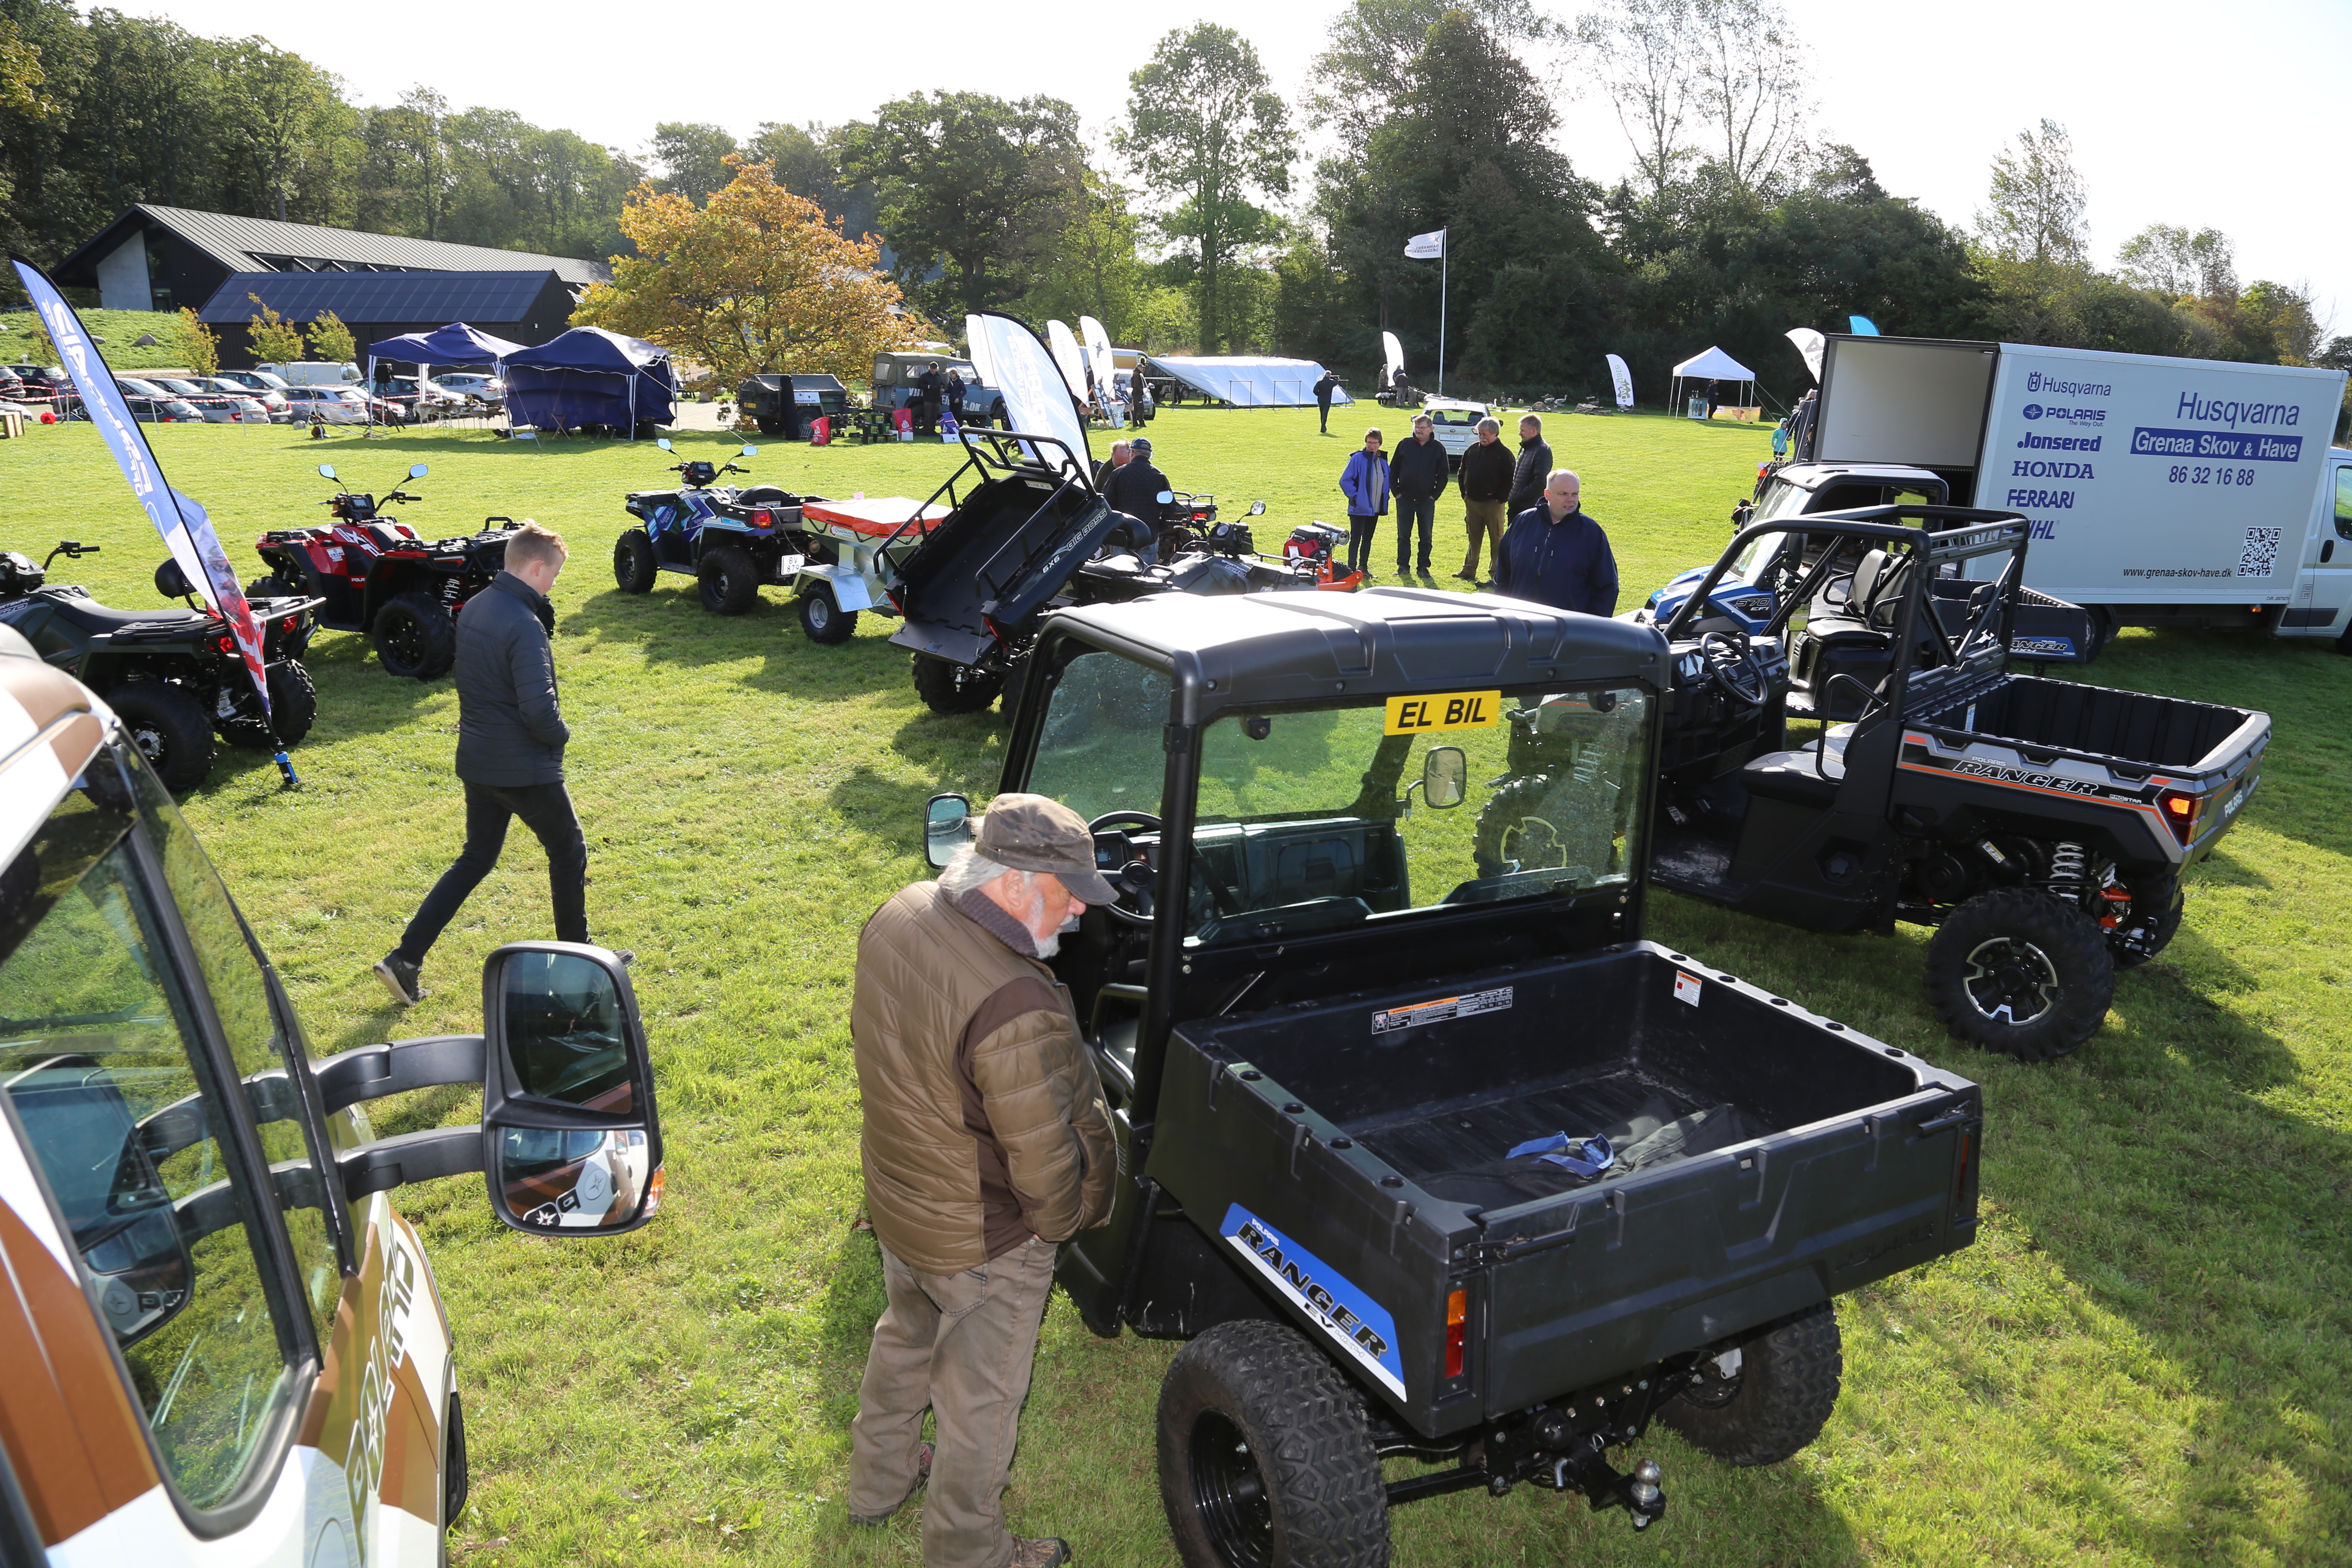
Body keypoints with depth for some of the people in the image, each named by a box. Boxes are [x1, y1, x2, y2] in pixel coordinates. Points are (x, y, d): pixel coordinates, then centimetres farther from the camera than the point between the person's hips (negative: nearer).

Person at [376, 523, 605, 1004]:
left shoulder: (474, 607, 5)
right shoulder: (523, 626, -24)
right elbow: (539, 709, -29)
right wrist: (561, 735, -9)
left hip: (476, 760, 8)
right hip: (524, 768, -8)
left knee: (476, 858, 18)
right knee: (568, 851, 12)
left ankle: (405, 959, 11)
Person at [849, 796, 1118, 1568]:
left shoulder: (898, 916, -12)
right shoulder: (1017, 1011, -38)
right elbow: (1048, 1161, -28)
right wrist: (1064, 1222, -7)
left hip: (895, 1199, 8)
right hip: (982, 1244, -8)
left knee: (905, 1336, 32)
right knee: (980, 1403, 16)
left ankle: (880, 1479, 56)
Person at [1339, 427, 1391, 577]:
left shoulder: (1383, 461, 8)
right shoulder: (1357, 458, -11)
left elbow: (1387, 481, 21)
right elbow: (1345, 480, -12)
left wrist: (1385, 498, 10)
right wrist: (1355, 496, -14)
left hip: (1376, 508, 6)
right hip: (1359, 508, -6)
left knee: (1368, 539, 13)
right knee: (1356, 538, -6)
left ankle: (1363, 567, 21)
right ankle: (1352, 569, -6)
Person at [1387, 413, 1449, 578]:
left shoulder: (1438, 448, 1)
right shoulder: (1405, 444, 1)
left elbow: (1444, 474, 6)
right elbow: (1393, 469, 6)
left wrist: (1435, 495, -2)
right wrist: (1396, 491, -1)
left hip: (1427, 500, 0)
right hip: (1405, 499, 0)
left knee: (1426, 536, 4)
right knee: (1403, 535, 5)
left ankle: (1424, 567, 13)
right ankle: (1403, 566, 14)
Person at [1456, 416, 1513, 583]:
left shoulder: (1504, 453, -8)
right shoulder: (1473, 450, 9)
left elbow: (1510, 479, -9)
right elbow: (1463, 472, 17)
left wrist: (1501, 499, -14)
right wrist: (1465, 493, 9)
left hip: (1493, 504, -5)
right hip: (1473, 502, 6)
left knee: (1497, 540, 1)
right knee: (1474, 539, 14)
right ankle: (1469, 571, 21)